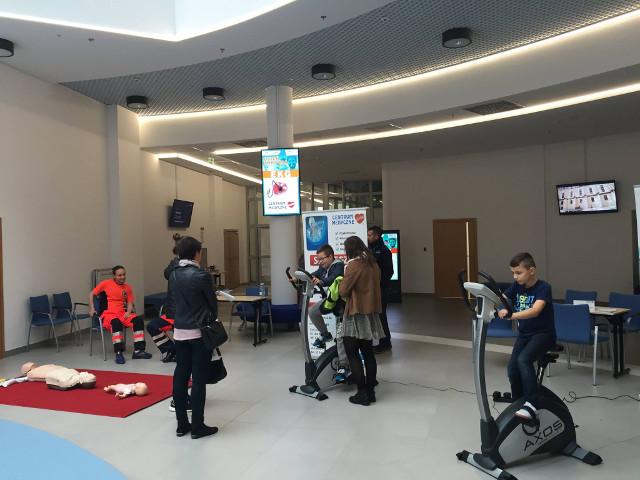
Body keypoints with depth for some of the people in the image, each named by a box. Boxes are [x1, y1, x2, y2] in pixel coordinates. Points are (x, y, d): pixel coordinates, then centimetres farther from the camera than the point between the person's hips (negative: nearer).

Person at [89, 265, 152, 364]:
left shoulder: (128, 287, 11)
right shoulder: (106, 283, 3)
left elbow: (130, 303, 12)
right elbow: (92, 294, 10)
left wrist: (128, 312, -8)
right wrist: (91, 309, 0)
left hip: (122, 314, 4)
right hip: (108, 314, -4)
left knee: (138, 320, -23)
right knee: (116, 322, -38)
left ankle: (138, 350, -19)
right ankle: (118, 353, -33)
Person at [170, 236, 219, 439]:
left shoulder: (173, 275, 4)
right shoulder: (201, 275, -15)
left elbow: (176, 299, 11)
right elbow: (212, 303, -5)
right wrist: (212, 320, 14)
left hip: (179, 331, 6)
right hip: (199, 332, -6)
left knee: (180, 376, 11)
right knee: (198, 378, 1)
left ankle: (182, 424, 20)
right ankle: (197, 426, 9)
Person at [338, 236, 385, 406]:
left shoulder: (354, 265, -14)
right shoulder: (373, 264, 8)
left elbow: (343, 291, -11)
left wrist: (343, 281, 7)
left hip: (356, 313, -7)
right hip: (371, 312, 7)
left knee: (352, 354, 2)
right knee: (368, 353, 13)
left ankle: (362, 393, 2)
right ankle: (370, 391, 18)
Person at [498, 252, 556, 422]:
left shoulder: (543, 287, -19)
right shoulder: (516, 286, 0)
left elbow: (535, 311, -35)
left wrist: (510, 315, -49)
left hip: (543, 334, -5)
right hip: (524, 334, 5)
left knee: (523, 360, -30)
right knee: (512, 368, -8)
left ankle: (531, 404, -24)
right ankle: (517, 402, 16)